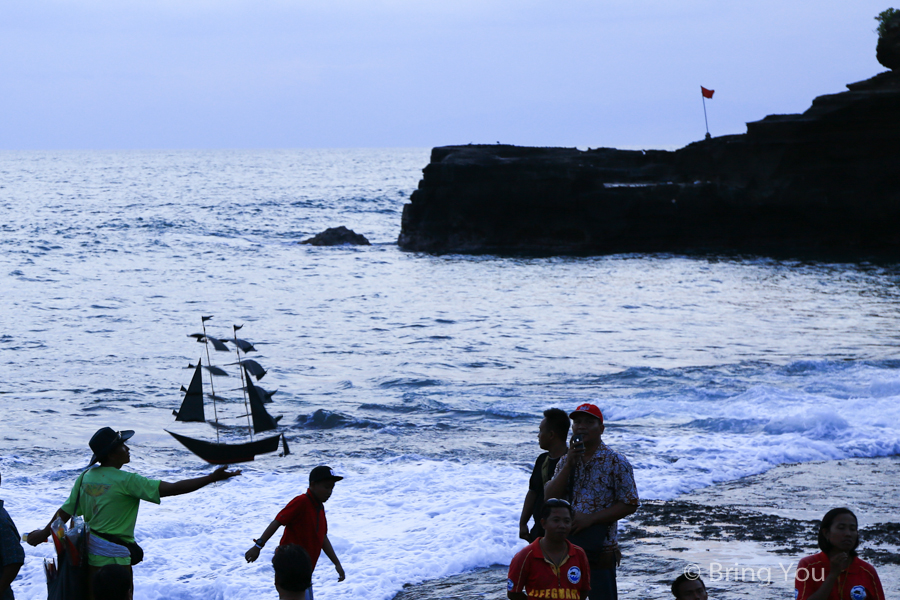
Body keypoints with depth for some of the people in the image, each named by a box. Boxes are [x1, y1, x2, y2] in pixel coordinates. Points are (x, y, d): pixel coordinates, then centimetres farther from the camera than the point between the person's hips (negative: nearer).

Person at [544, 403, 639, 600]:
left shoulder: (616, 463, -6)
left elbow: (630, 504, -10)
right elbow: (549, 497, -1)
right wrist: (568, 465, -13)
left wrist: (591, 518, -17)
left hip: (600, 549, -5)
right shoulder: (565, 461, 10)